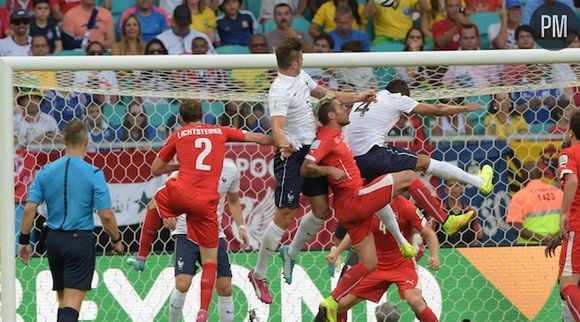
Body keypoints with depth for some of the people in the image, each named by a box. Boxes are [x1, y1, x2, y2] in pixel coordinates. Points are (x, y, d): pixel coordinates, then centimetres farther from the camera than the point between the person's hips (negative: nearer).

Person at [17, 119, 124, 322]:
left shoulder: (46, 172, 1)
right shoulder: (93, 174, -10)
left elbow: (29, 209, -3)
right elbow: (106, 215, -11)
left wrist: (24, 241, 6)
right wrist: (116, 240, 5)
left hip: (53, 239, 4)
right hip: (80, 240, -4)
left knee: (63, 300, 18)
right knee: (72, 303, -9)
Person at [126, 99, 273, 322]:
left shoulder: (178, 135, 14)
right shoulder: (220, 132, 16)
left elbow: (155, 169, 22)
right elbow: (258, 138, 24)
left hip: (180, 194, 0)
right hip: (206, 203, 0)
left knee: (154, 205, 36)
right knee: (210, 260, 8)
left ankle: (141, 257, 39)